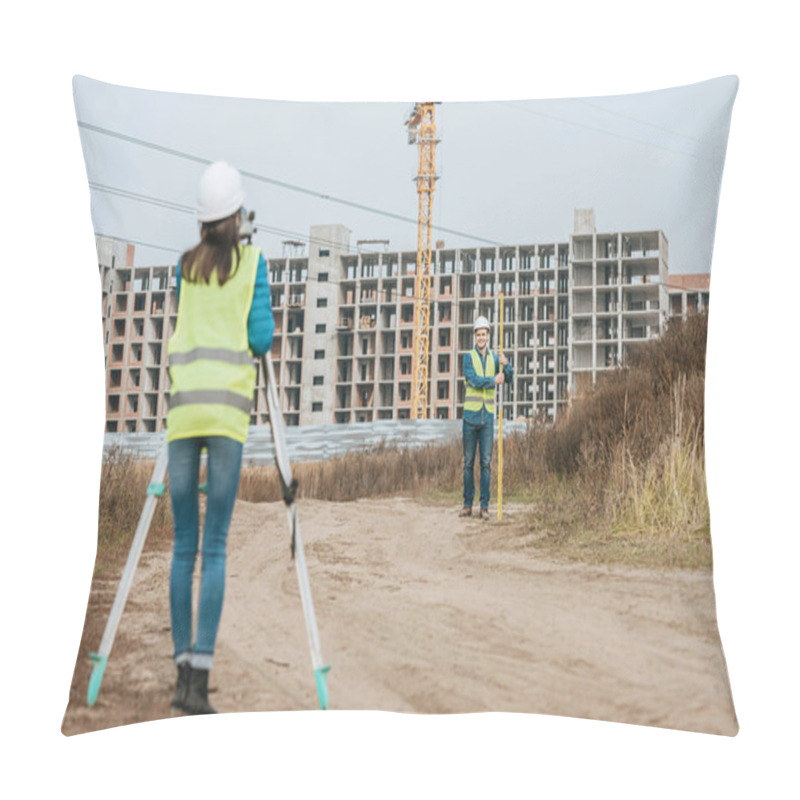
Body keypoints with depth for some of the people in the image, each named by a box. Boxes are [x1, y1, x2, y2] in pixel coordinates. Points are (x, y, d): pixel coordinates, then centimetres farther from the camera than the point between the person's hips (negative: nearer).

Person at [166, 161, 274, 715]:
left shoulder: (184, 266, 17)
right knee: (215, 545, -5)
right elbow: (261, 337, 3)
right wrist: (268, 335, 26)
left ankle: (184, 671, 7)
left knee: (185, 544, 7)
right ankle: (199, 676, -11)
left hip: (182, 405, 3)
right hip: (227, 407, -3)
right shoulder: (253, 261, 8)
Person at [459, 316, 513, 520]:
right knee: (468, 462, 3)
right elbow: (473, 380, -13)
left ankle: (485, 506, 3)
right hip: (470, 414, -2)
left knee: (486, 462, 0)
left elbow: (509, 378, 0)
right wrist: (493, 380, -13)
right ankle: (467, 505, 9)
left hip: (487, 417, 2)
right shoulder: (468, 357, 1)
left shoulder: (494, 358, 11)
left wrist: (506, 364, -19)